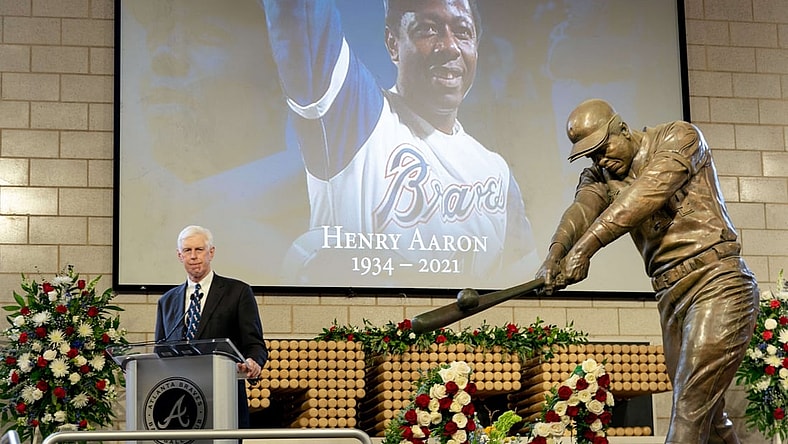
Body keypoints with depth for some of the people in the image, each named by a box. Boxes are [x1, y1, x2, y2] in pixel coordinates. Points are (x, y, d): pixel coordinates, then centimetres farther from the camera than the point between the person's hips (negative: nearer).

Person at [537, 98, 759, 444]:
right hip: (671, 297, 7)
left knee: (691, 410, -14)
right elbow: (582, 208, -11)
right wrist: (555, 255, -33)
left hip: (717, 283, -7)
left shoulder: (679, 137, -5)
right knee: (706, 414, 9)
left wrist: (586, 246, -33)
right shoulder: (600, 176, 11)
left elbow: (646, 194, -22)